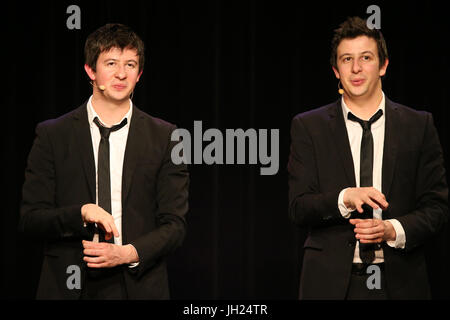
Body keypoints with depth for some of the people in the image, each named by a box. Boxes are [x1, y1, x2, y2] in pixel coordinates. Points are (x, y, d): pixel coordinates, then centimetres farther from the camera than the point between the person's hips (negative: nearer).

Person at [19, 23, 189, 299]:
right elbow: (30, 219, 0)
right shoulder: (52, 135, 3)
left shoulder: (164, 137, 3)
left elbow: (175, 225, 1)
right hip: (68, 286, 0)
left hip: (139, 285, 0)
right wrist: (82, 213, -17)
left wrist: (128, 253, -15)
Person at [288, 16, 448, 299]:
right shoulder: (308, 127, 3)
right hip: (331, 281, 0)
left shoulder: (419, 125, 4)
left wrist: (394, 230, -13)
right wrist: (345, 198, -20)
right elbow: (299, 209, -3)